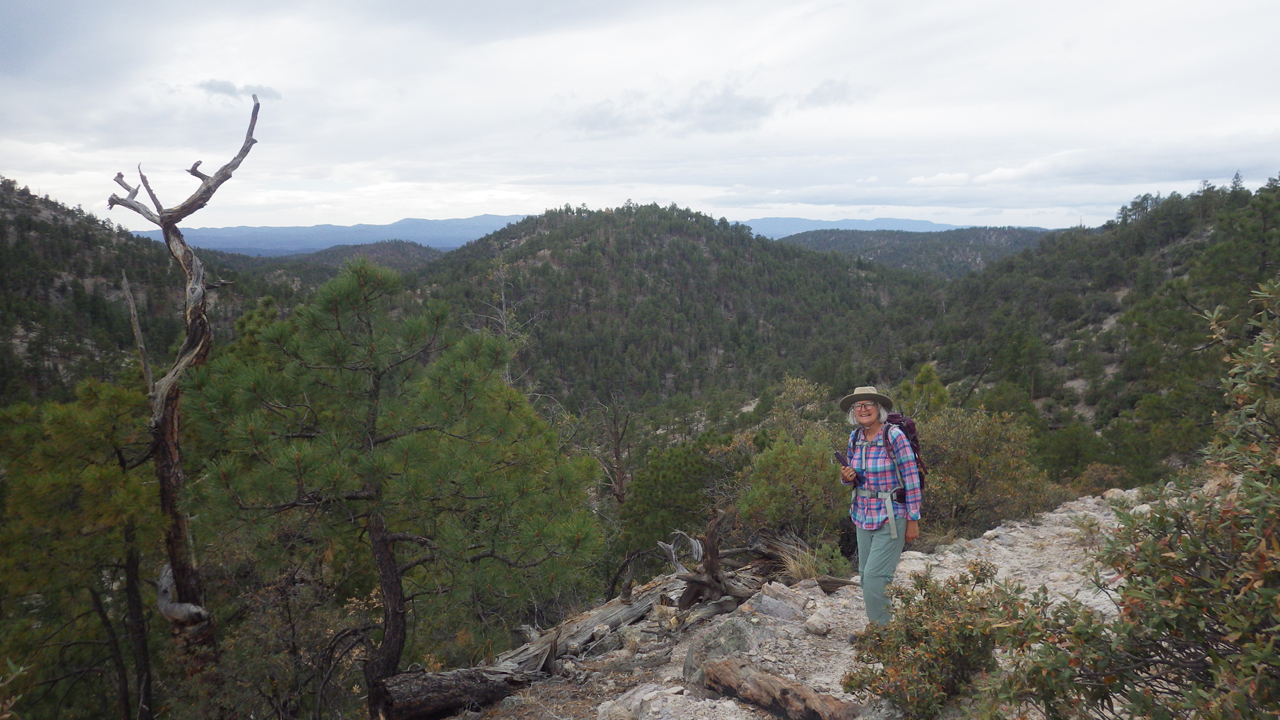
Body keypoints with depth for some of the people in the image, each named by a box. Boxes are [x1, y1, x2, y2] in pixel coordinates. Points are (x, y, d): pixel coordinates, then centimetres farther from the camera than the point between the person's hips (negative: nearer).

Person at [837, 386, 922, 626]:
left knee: (875, 576, -12)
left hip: (890, 518, -6)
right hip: (863, 515, 6)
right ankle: (876, 627, 25)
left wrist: (913, 520, -10)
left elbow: (912, 479, -11)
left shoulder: (894, 435, -14)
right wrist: (846, 476, -6)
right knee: (866, 575, 11)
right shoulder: (855, 438, 4)